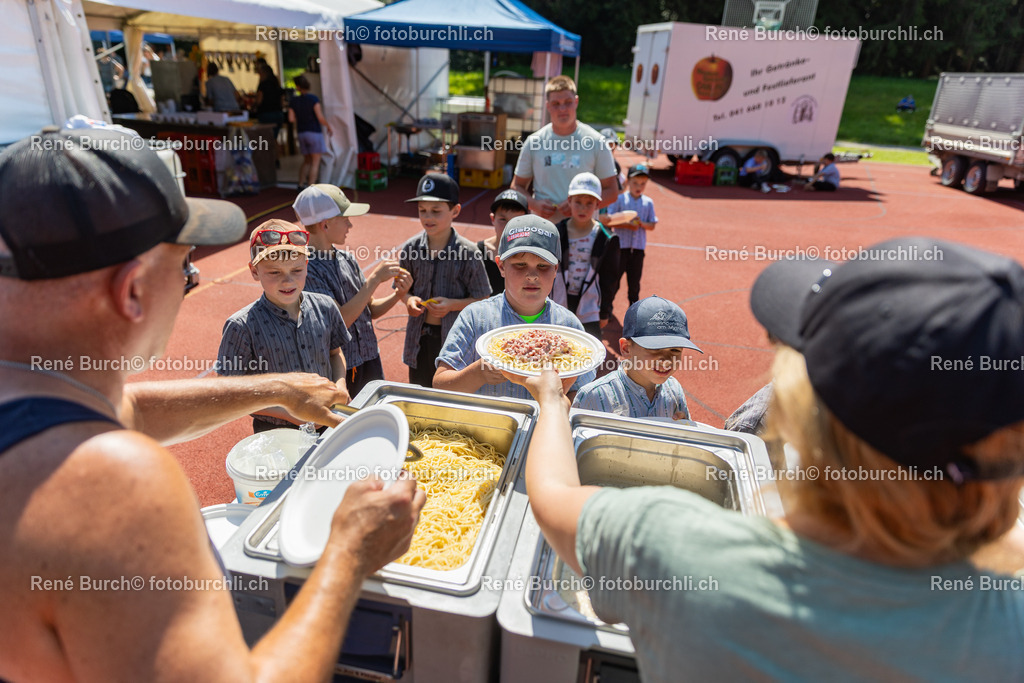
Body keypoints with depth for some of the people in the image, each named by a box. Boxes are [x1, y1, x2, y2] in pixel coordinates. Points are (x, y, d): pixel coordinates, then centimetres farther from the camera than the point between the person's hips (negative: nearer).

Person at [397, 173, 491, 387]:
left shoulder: (468, 253, -13)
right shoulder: (409, 248, -3)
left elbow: (483, 299, -8)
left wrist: (452, 304, -22)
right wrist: (409, 299, -13)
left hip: (455, 337, -3)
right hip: (419, 336, 3)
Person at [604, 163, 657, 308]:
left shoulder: (648, 202, 7)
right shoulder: (619, 199, -2)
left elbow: (652, 225, 7)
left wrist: (641, 223, -13)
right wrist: (627, 225, -19)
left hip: (639, 247, 3)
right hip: (621, 245, -3)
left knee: (635, 279, 11)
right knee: (615, 276, 0)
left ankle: (634, 306, 26)